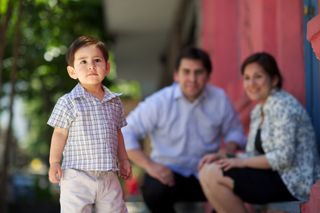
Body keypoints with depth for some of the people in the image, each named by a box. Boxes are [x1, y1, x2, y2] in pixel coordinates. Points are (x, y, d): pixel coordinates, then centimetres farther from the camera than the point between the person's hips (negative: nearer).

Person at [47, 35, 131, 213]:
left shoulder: (115, 102, 8)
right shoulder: (68, 103, -7)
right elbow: (60, 134, -3)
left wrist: (123, 160, 20)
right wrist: (54, 163, -7)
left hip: (108, 176, 4)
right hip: (77, 176, -4)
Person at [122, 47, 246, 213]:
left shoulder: (219, 98, -3)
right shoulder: (158, 102, -10)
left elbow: (235, 132, 8)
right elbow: (125, 134, -9)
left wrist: (226, 153, -14)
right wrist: (149, 165, -20)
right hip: (169, 173, -1)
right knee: (155, 191, -34)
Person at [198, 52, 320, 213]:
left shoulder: (282, 106, -13)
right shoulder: (259, 110, 16)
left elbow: (284, 156, -21)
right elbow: (255, 154, 13)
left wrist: (242, 162, -17)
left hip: (292, 182, -10)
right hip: (275, 176, 10)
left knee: (212, 175, -18)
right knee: (207, 171, 4)